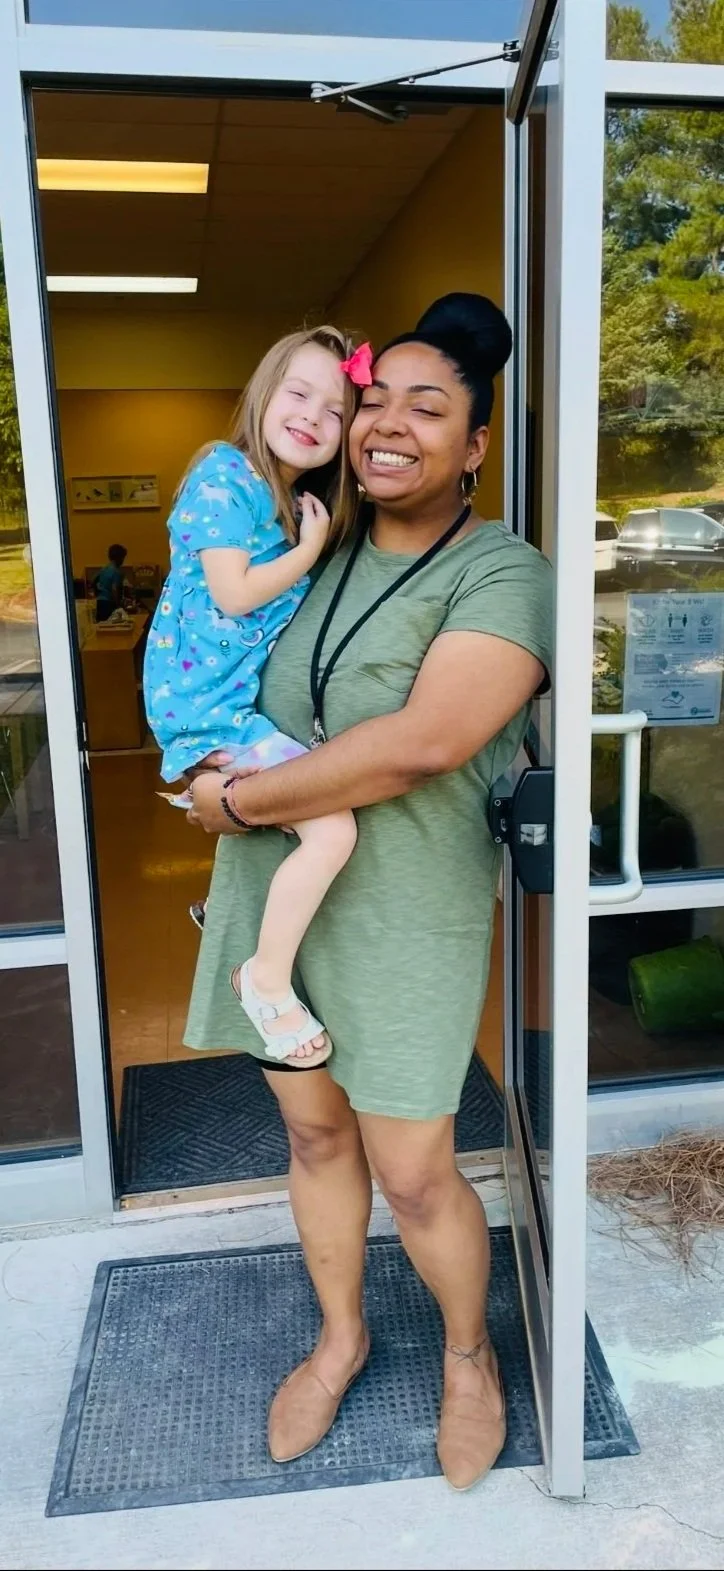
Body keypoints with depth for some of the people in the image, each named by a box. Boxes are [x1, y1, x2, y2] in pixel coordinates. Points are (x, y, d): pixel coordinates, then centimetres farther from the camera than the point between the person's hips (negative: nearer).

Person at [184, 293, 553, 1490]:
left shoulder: (502, 576, -13)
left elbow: (423, 742, -26)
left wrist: (240, 798, -19)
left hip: (403, 917, -5)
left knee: (414, 1175, 7)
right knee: (313, 1132, 19)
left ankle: (470, 1355, 38)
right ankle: (340, 1336, 45)